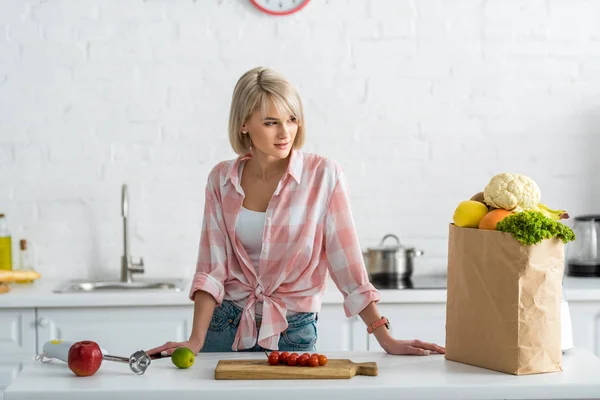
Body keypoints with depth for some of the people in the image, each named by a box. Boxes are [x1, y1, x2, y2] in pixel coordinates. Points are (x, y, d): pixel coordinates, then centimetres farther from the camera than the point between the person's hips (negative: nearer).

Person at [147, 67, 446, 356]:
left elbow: (347, 263, -9)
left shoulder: (324, 175, -9)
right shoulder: (222, 179, 0)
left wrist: (386, 340, -12)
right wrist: (196, 341, -14)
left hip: (293, 334, -2)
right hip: (226, 327, 2)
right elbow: (212, 268, -4)